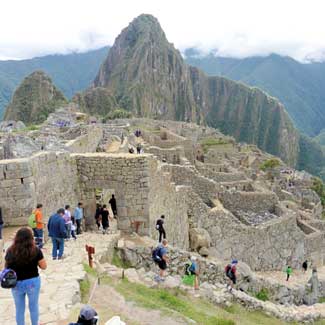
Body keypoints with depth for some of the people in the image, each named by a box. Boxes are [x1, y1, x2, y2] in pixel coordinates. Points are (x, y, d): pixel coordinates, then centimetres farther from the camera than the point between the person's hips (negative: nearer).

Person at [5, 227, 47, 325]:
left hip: (16, 283, 2)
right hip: (33, 282, -2)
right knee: (33, 307, 17)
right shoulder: (35, 250, -16)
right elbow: (43, 266, -5)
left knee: (19, 309, 18)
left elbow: (7, 267, 0)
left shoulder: (10, 251, -10)